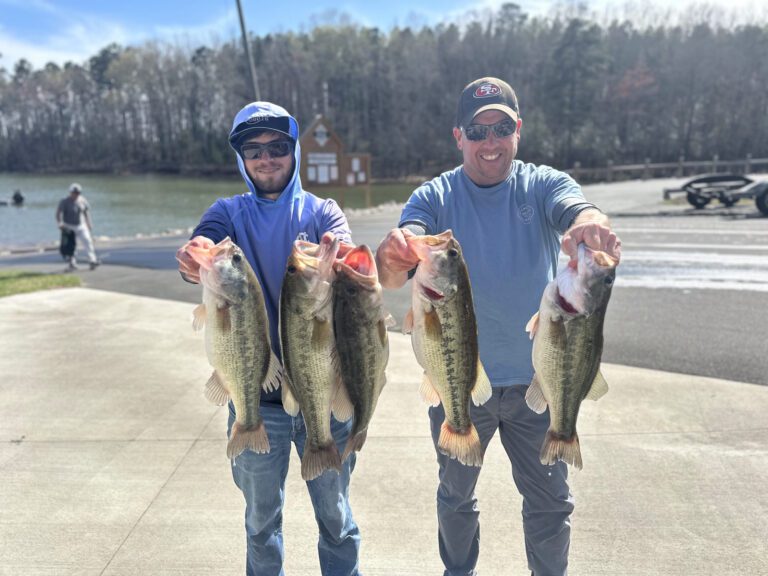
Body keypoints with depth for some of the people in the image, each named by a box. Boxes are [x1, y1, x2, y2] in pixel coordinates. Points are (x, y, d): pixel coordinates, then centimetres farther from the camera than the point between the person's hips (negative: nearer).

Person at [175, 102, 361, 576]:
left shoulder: (322, 211, 0)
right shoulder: (229, 213, 3)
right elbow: (205, 244, -19)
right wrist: (199, 258, -44)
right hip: (256, 395, 1)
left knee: (336, 515, 15)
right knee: (262, 520, 18)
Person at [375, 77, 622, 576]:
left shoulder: (543, 184, -4)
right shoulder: (435, 197, -8)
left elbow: (577, 207, -27)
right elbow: (397, 271, -25)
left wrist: (591, 223, -52)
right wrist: (392, 258, -50)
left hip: (536, 378, 0)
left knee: (552, 502, 14)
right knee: (456, 496, 20)